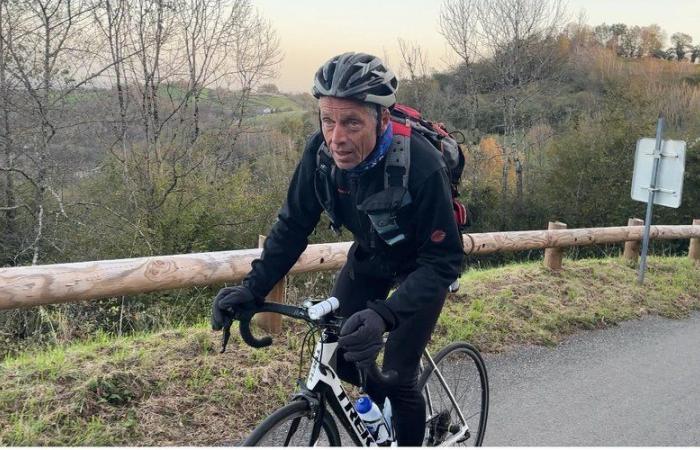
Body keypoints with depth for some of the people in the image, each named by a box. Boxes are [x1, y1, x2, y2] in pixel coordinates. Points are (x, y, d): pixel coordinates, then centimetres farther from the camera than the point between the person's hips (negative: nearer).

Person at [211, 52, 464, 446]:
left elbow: (444, 262, -33)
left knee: (397, 376, -7)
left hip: (420, 265, -4)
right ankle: (384, 407, 30)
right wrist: (252, 289, -23)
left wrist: (384, 315, -47)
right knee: (337, 354, 0)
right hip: (370, 255, 5)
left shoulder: (422, 166, -37)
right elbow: (293, 226, -12)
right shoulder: (321, 153, -23)